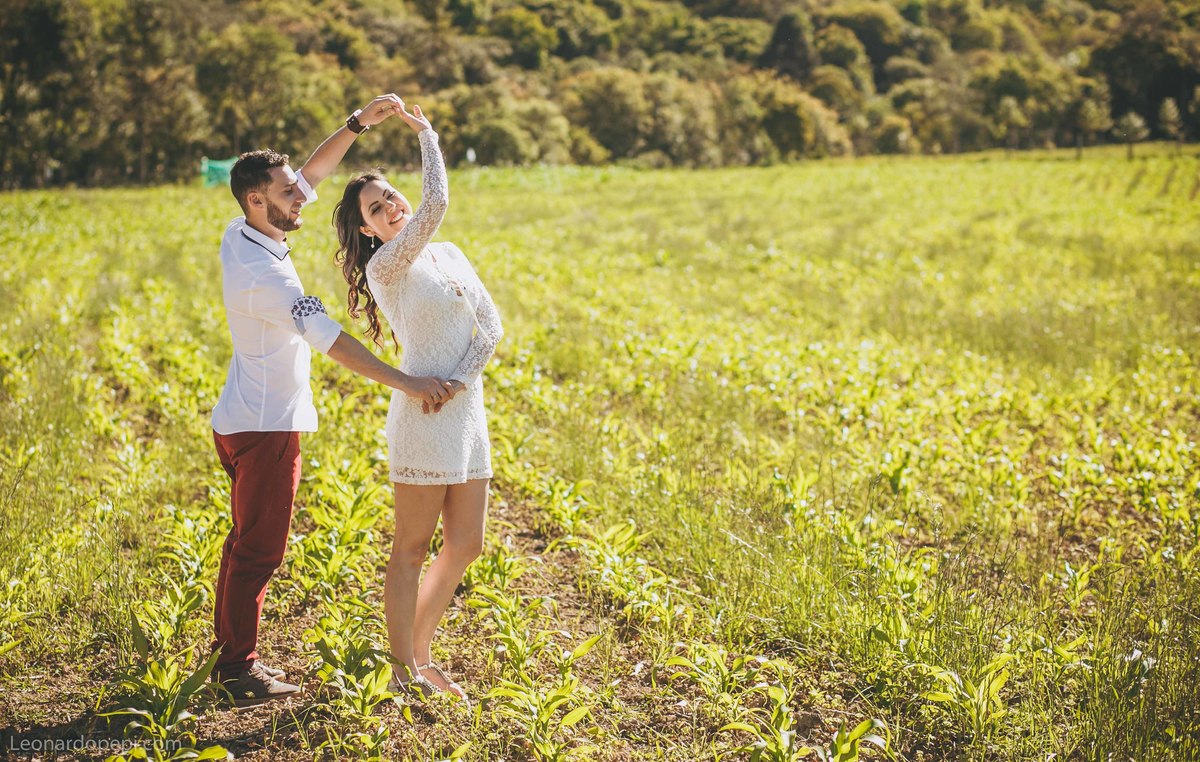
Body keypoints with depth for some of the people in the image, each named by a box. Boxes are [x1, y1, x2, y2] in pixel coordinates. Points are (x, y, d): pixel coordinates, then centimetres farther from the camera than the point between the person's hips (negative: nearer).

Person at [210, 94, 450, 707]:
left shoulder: (239, 236, 2)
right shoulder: (264, 273, -25)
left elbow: (311, 174, 11)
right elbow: (332, 341, -28)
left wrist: (359, 124, 4)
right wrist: (405, 383, -27)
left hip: (243, 420, 10)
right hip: (266, 427, -10)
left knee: (246, 541, 17)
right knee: (259, 549, -1)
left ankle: (228, 654, 26)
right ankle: (239, 672, 6)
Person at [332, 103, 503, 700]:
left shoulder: (449, 255, 13)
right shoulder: (385, 266, -10)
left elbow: (491, 325, 8)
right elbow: (436, 205, -22)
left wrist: (461, 380, -8)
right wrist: (426, 135, -8)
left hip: (466, 412, 8)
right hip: (423, 419, -8)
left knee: (465, 545, 12)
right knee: (411, 549, 1)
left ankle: (421, 655, 25)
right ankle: (402, 672, 12)